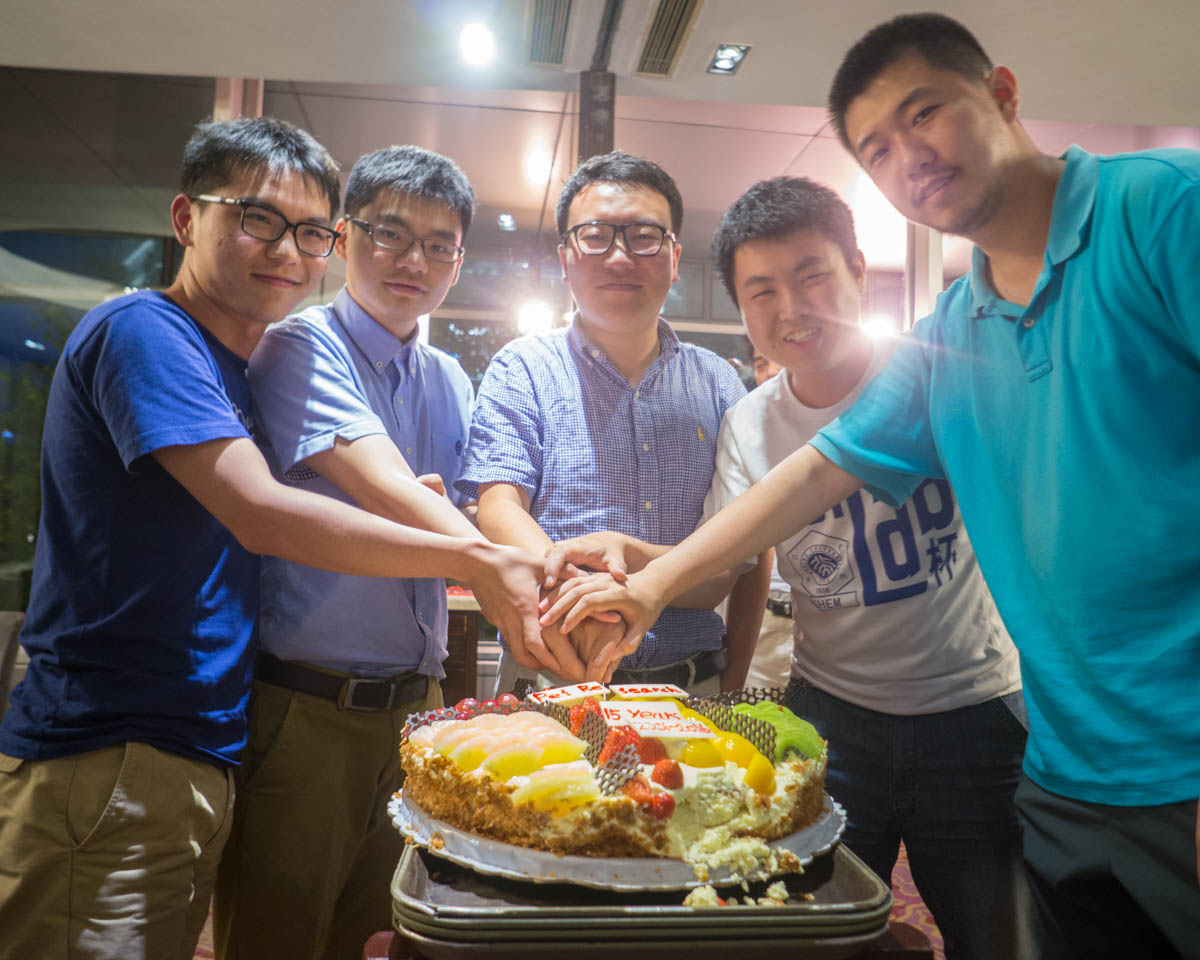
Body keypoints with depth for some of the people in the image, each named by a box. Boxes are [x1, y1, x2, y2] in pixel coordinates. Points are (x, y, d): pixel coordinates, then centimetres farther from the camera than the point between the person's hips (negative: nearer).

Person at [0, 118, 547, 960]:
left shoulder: (239, 371, 16)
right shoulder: (143, 331, -12)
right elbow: (261, 514, -25)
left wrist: (399, 508, 3)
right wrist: (476, 559, -26)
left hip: (204, 756, 9)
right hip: (106, 763, -9)